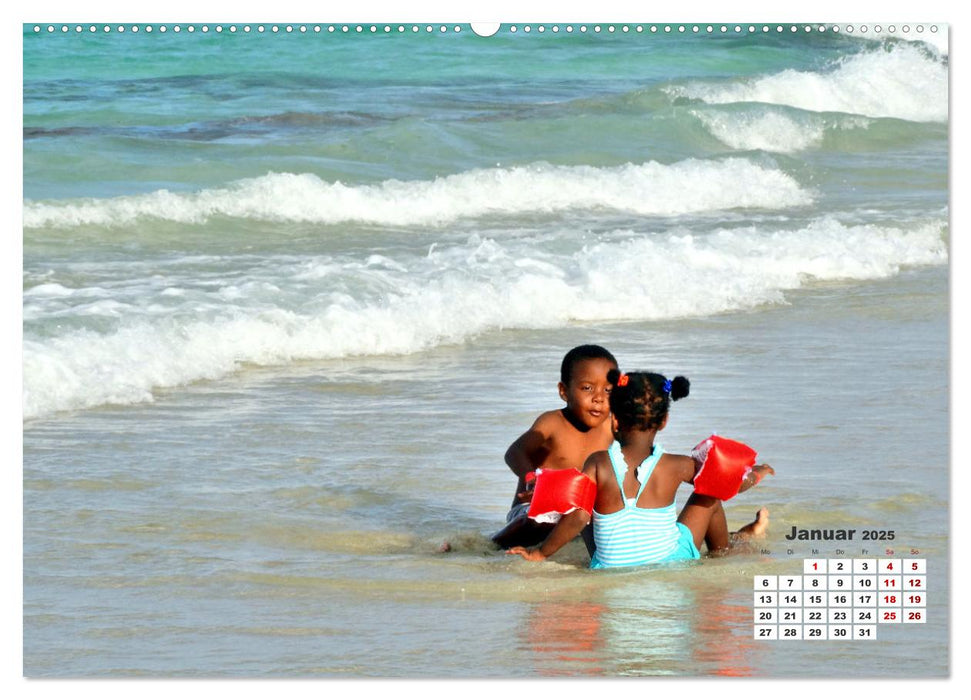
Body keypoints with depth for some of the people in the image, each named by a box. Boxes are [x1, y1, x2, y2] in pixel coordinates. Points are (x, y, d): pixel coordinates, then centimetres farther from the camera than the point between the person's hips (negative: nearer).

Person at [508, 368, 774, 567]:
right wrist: (756, 475, 27)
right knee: (708, 497, 21)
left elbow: (577, 517, -19)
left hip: (610, 570, 1)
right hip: (671, 566, -1)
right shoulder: (676, 467, -10)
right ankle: (722, 551, 50)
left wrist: (540, 553, -8)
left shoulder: (599, 464, -13)